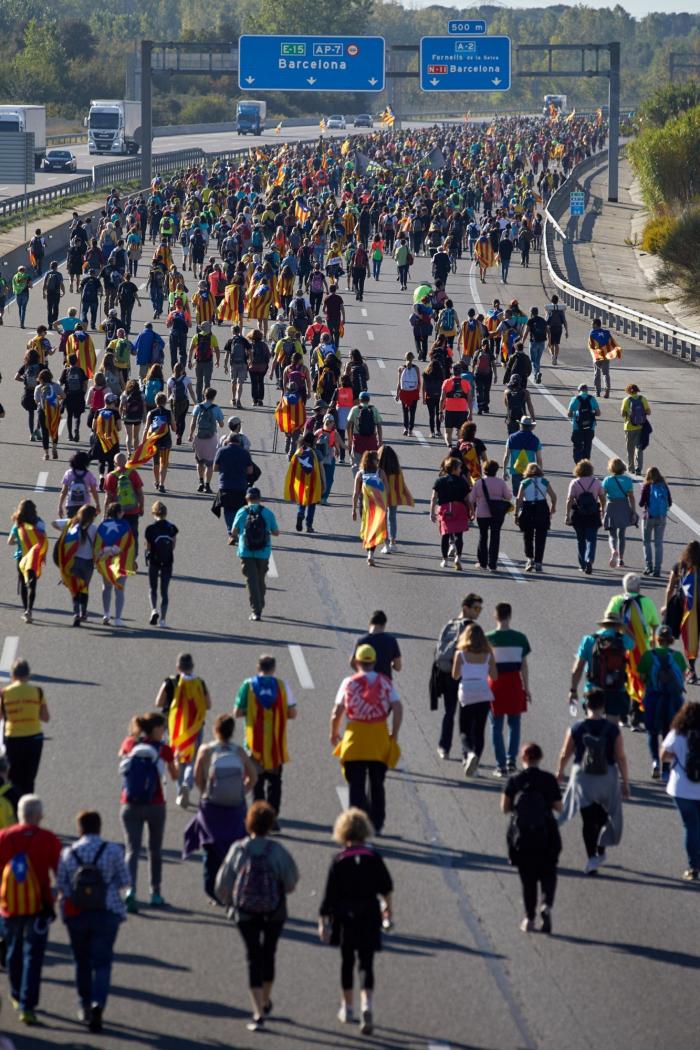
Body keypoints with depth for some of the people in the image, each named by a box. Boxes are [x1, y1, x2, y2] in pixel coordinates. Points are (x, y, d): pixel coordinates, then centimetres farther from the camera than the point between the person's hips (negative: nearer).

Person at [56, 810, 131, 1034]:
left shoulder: (68, 854, -5)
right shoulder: (113, 851, -8)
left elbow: (60, 885, -3)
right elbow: (125, 882, -3)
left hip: (75, 914, 1)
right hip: (107, 913, -1)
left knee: (82, 961, 16)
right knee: (102, 961, 0)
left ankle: (85, 1006, 23)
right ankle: (98, 1003, -19)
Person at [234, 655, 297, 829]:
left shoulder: (248, 685, -3)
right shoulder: (282, 685, -3)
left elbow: (237, 712, -4)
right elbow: (292, 713, -2)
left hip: (255, 742, 0)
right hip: (277, 743, 0)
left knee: (257, 780, 9)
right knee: (274, 780, 11)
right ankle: (273, 816, 4)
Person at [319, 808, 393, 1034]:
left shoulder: (338, 861, -10)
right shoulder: (373, 857, -5)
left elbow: (329, 894, -10)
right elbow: (386, 887, 8)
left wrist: (323, 921, -2)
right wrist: (387, 906, 28)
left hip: (345, 918, 0)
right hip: (369, 916, 1)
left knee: (347, 962, 16)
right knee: (366, 963, 2)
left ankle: (347, 1008, 26)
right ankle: (367, 1004, -19)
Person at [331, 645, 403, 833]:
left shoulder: (349, 683, -2)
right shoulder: (385, 682, 1)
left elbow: (337, 712, -2)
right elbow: (398, 708, -6)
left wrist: (334, 734, 13)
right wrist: (394, 734, 3)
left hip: (355, 739, -2)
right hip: (380, 737, 2)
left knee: (356, 785, 2)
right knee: (376, 785, 15)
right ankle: (376, 824, 19)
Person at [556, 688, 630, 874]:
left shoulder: (575, 729, -10)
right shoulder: (612, 730, -12)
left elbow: (565, 755, 1)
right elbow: (621, 758, -8)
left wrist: (560, 772, 20)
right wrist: (625, 782, 3)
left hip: (583, 778, -1)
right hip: (608, 779, 1)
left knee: (589, 820, 4)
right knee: (603, 816, 23)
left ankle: (591, 857, -5)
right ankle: (601, 851, 32)